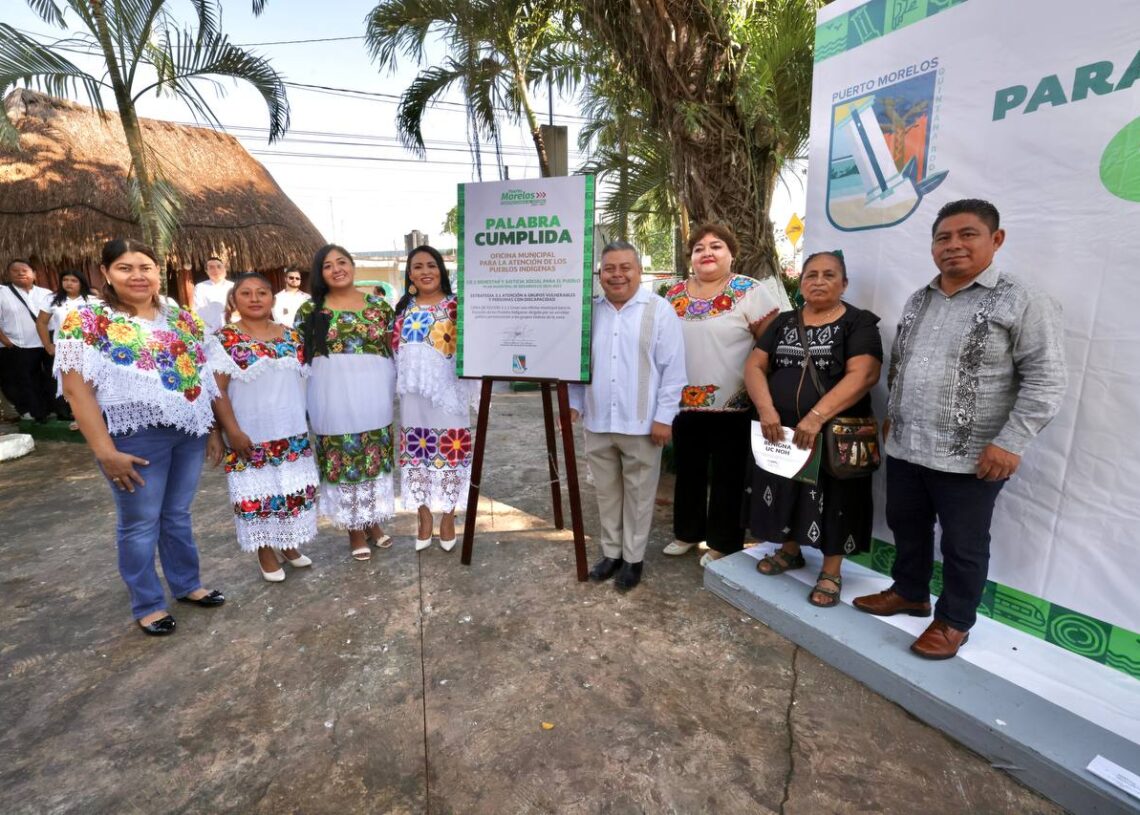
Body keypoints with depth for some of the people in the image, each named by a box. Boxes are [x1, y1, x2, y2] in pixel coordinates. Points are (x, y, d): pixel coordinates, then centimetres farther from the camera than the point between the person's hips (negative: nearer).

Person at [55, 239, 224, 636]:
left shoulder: (182, 319, 8)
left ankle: (187, 585, 34)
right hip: (135, 436, -4)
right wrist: (105, 450, -17)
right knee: (140, 522, 9)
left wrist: (215, 426, 10)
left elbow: (207, 375, 12)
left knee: (177, 515, 18)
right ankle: (147, 605, 26)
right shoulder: (86, 321, -7)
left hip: (189, 433, 5)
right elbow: (77, 388, -12)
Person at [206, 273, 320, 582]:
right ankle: (266, 552, 21)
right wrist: (232, 431, -16)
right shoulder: (223, 339, -6)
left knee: (294, 488, 12)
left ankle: (289, 545, 30)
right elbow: (217, 390, -9)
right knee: (257, 492, 5)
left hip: (293, 431, 4)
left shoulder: (291, 336, 7)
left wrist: (307, 421, 10)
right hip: (251, 435, -4)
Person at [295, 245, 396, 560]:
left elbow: (396, 351, 8)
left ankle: (373, 521, 30)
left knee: (375, 460, 10)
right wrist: (308, 402, -1)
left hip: (374, 397, 1)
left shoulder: (379, 306, 4)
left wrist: (392, 391, 3)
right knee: (341, 462, 6)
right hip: (333, 400, -1)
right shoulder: (309, 310, 2)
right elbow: (298, 358, 5)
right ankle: (355, 529, 23)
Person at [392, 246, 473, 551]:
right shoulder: (403, 308, 12)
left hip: (447, 392, -4)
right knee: (416, 456, 10)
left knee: (449, 454, 4)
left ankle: (448, 518, 22)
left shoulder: (455, 306, -2)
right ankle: (425, 518, 26)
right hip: (413, 394, 4)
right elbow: (394, 349, 17)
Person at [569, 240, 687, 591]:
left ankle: (633, 558, 26)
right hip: (598, 422, 4)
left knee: (638, 494, 9)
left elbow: (673, 370, -8)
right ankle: (611, 552, 32)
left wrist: (664, 417, -11)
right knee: (606, 492, 16)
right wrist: (574, 403, 10)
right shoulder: (590, 311, 8)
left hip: (641, 423, -4)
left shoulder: (659, 310, -6)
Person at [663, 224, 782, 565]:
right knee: (688, 471, 17)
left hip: (733, 404, -4)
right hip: (684, 403, 5)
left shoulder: (750, 292, -7)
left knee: (727, 477, 8)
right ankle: (687, 531, 37)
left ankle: (723, 543, 26)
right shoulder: (674, 295, 7)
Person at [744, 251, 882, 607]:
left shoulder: (858, 323, -4)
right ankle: (790, 551, 37)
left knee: (832, 501, 5)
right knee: (787, 494, 15)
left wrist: (817, 416, -27)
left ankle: (831, 572, 22)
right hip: (780, 430, 4)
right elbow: (755, 365, 2)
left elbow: (863, 375, -17)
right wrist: (766, 409, -16)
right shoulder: (784, 322, 9)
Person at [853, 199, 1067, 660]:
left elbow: (1045, 380, -12)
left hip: (971, 457, -6)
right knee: (906, 527, 19)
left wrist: (1011, 442, -18)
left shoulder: (1022, 301, -9)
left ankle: (954, 622, 29)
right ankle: (909, 593, 40)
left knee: (963, 545, 10)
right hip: (904, 447, 6)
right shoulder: (919, 300, 11)